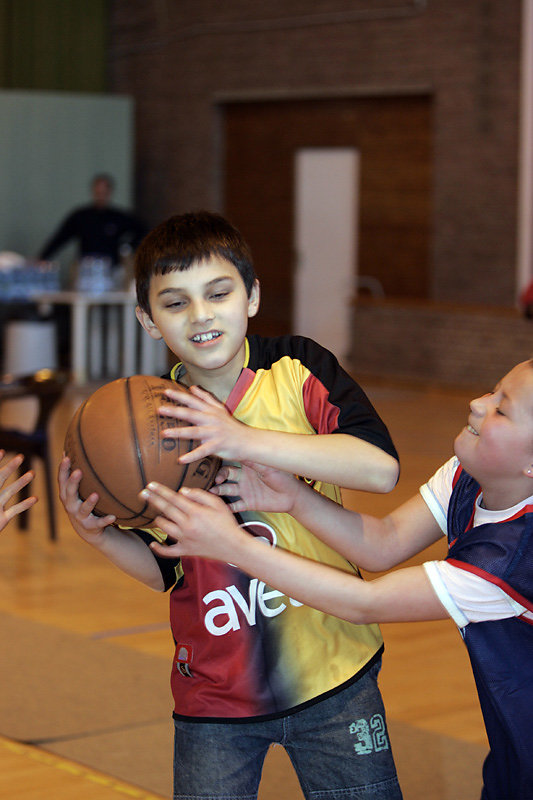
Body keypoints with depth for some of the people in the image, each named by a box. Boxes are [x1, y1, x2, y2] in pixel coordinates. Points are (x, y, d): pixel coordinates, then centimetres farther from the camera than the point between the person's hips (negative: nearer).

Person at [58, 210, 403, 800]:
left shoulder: (298, 370, -9)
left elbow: (381, 467, -24)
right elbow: (163, 569, 6)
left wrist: (248, 440, -29)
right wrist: (97, 534, -14)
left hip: (331, 675, -2)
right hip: (213, 693, 2)